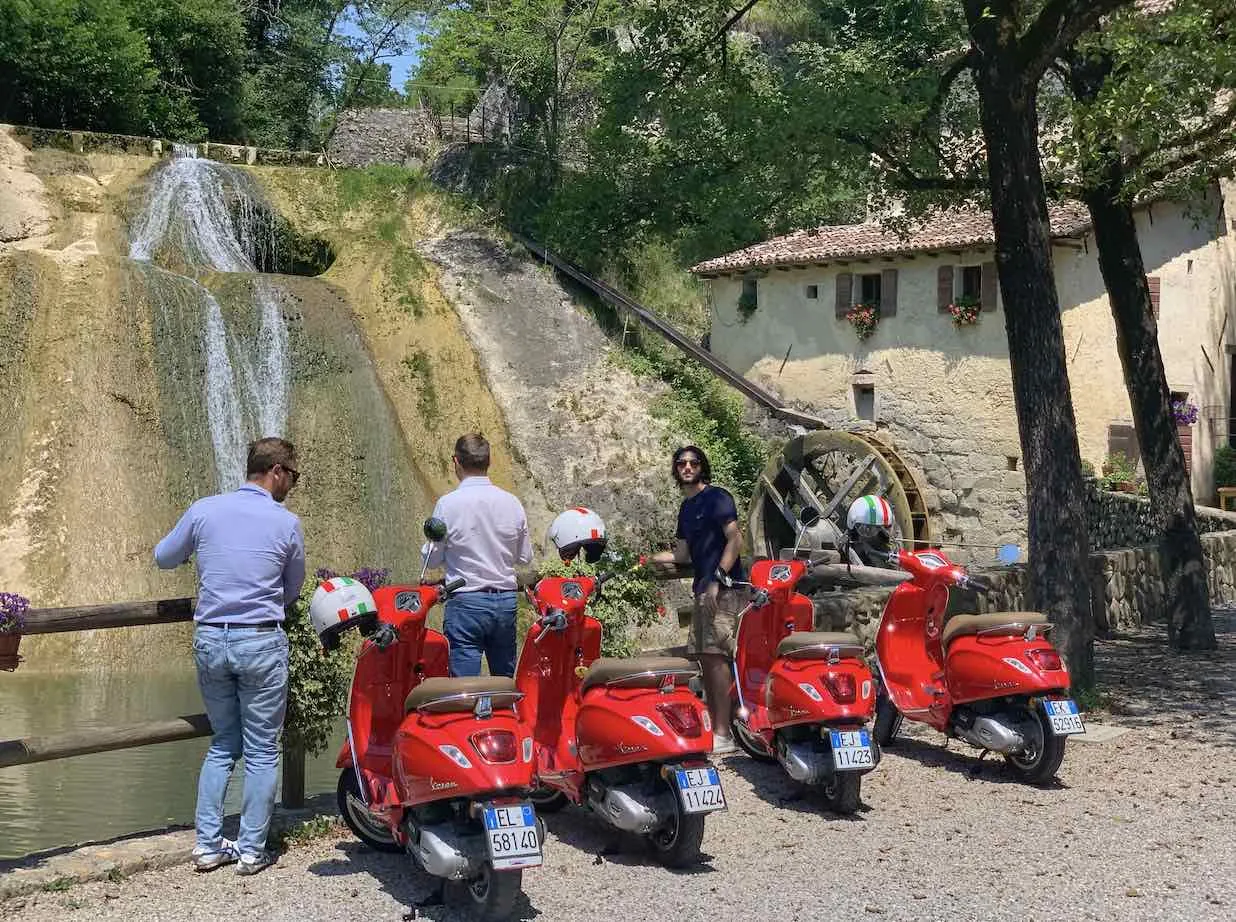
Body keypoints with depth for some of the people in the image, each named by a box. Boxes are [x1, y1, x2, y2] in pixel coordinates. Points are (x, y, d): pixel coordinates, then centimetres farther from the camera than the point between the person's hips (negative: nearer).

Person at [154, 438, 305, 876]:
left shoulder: (204, 510, 1)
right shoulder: (286, 523, -5)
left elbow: (163, 557, 15)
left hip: (209, 639, 4)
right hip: (261, 642, -4)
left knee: (223, 744, 18)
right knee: (262, 751, 8)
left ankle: (208, 845, 16)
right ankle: (251, 850, 10)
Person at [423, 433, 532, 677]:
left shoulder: (448, 504, -10)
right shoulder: (512, 503, 0)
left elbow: (432, 559, -3)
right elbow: (525, 557, 9)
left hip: (466, 603, -4)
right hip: (506, 600, 4)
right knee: (506, 679, 15)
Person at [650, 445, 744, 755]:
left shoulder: (716, 497, -5)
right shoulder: (686, 507, 21)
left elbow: (735, 539, -14)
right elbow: (682, 554, 24)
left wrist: (718, 579, -20)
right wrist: (649, 559, 11)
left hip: (722, 589, -9)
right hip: (703, 590, 9)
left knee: (715, 656, -14)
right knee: (705, 658, 7)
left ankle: (723, 735, -14)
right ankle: (714, 727, 13)